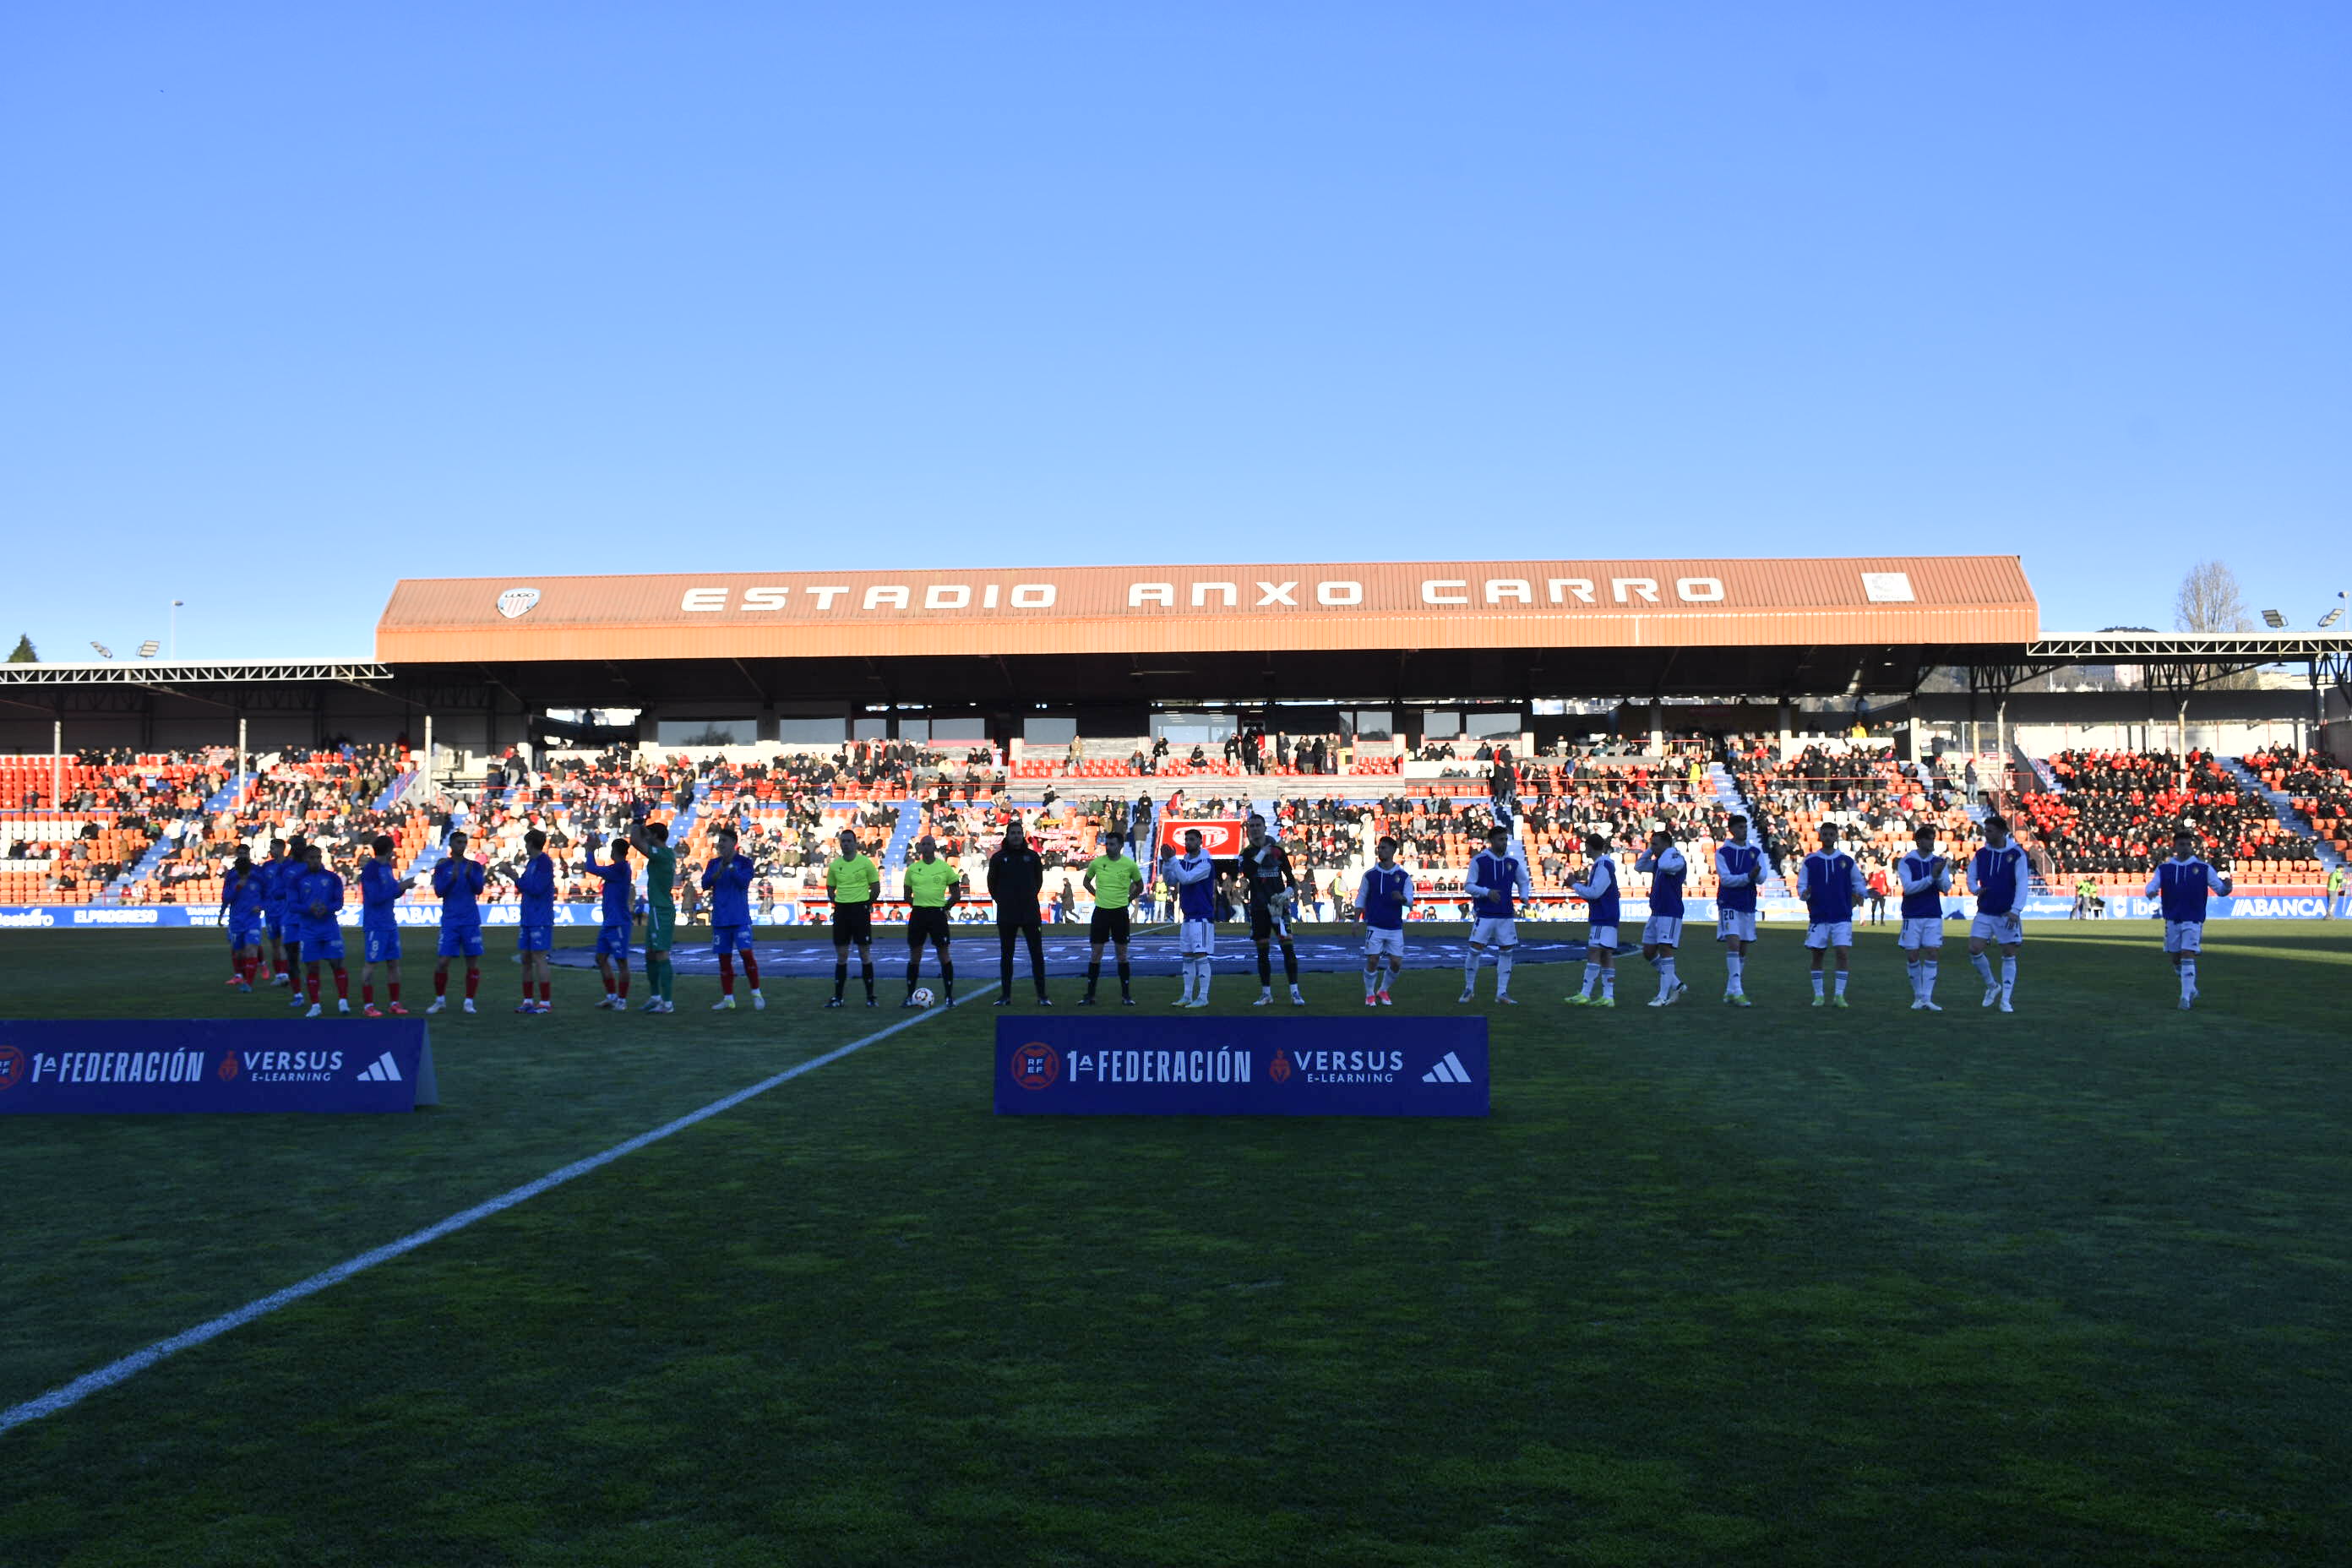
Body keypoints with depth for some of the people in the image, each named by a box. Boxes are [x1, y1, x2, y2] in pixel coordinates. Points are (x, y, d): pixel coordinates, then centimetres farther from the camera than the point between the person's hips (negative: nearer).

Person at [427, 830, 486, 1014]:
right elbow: (438, 892, -5)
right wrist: (453, 878, -20)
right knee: (442, 962, -4)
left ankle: (469, 1001, 9)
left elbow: (479, 889, -5)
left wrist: (469, 875, -22)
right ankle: (440, 1000, 12)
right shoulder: (442, 867, 5)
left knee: (473, 962, 0)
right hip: (450, 921, -1)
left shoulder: (474, 866, 6)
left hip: (471, 921, 1)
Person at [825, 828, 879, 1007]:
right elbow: (830, 888, 16)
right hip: (841, 910, 3)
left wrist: (868, 904, 1)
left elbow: (875, 886, 3)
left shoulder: (865, 862, -5)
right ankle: (838, 997, 12)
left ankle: (870, 996, 8)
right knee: (841, 955, 7)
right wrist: (837, 903, 5)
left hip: (861, 909, -3)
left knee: (865, 954, 0)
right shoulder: (835, 865, 5)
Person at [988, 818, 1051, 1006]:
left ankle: (1042, 995, 2)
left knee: (1037, 953, -2)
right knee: (1006, 955, 6)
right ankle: (1005, 995, 13)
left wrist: (1031, 897, 10)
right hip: (1006, 915, 0)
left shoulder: (1033, 856, 4)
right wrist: (1001, 900, 8)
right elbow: (992, 883, 12)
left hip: (1030, 913, 0)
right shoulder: (998, 858, 2)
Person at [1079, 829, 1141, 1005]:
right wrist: (1097, 895, 9)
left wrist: (1128, 900, 7)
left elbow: (1139, 886, 12)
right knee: (1095, 952, 1)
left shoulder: (1130, 865, -5)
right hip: (1101, 911, 1)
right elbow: (1086, 881, 16)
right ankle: (1090, 995, 6)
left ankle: (1126, 995, 12)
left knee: (1122, 953, 5)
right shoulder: (1097, 863, -3)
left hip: (1121, 912, -1)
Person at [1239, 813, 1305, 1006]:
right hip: (1258, 908, 1)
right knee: (1262, 951, 6)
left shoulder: (1278, 851, 6)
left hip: (1278, 905, -1)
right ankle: (1266, 994, 16)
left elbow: (1290, 877, 10)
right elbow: (1247, 872, -14)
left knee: (1288, 947, -11)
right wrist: (1262, 853, -13)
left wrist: (1288, 892, -9)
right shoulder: (1247, 853, 5)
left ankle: (1295, 992, -10)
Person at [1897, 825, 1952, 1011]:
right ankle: (1918, 996, 16)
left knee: (1932, 954, -7)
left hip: (1934, 915, 2)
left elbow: (1946, 888, -2)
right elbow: (1908, 888, -14)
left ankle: (1927, 999, -5)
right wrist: (1931, 877, -23)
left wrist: (1940, 875, -22)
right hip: (1912, 916, -2)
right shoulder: (1906, 862, -3)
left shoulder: (1939, 862, 6)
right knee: (1912, 956, 0)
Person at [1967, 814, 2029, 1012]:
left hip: (2007, 914, -3)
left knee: (2009, 956, 2)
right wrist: (1976, 890, -11)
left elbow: (2021, 884, -11)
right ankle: (1992, 986, 15)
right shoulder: (1981, 854, 5)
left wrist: (2014, 910, -19)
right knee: (1974, 949, -8)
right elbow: (1971, 878, 13)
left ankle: (2006, 1000, 10)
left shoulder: (2017, 854, -7)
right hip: (1984, 912, 3)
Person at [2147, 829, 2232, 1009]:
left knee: (2187, 957, -14)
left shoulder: (2203, 868, 2)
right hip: (2172, 919, 3)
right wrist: (2151, 892, -30)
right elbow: (2153, 884, -6)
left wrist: (2226, 885, -22)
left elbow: (2220, 889, 1)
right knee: (2175, 959, 10)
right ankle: (2191, 989, 32)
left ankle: (2186, 997, -11)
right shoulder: (2164, 869, 6)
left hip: (2193, 920, -3)